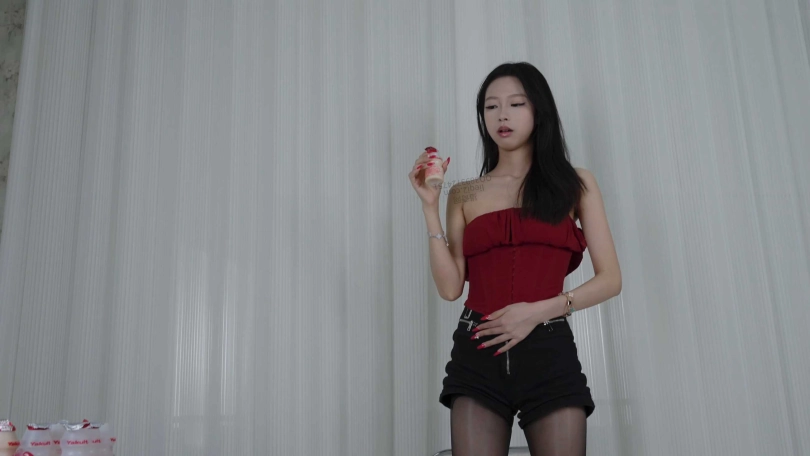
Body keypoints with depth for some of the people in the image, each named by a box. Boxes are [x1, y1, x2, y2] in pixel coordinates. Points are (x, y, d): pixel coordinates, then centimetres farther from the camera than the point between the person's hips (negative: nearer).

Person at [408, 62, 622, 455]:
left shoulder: (575, 184, 10)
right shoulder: (465, 194, 13)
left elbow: (610, 279, 3)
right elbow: (450, 286, 3)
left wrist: (538, 311, -11)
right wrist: (429, 205, -1)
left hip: (549, 351, 0)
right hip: (477, 352, 1)